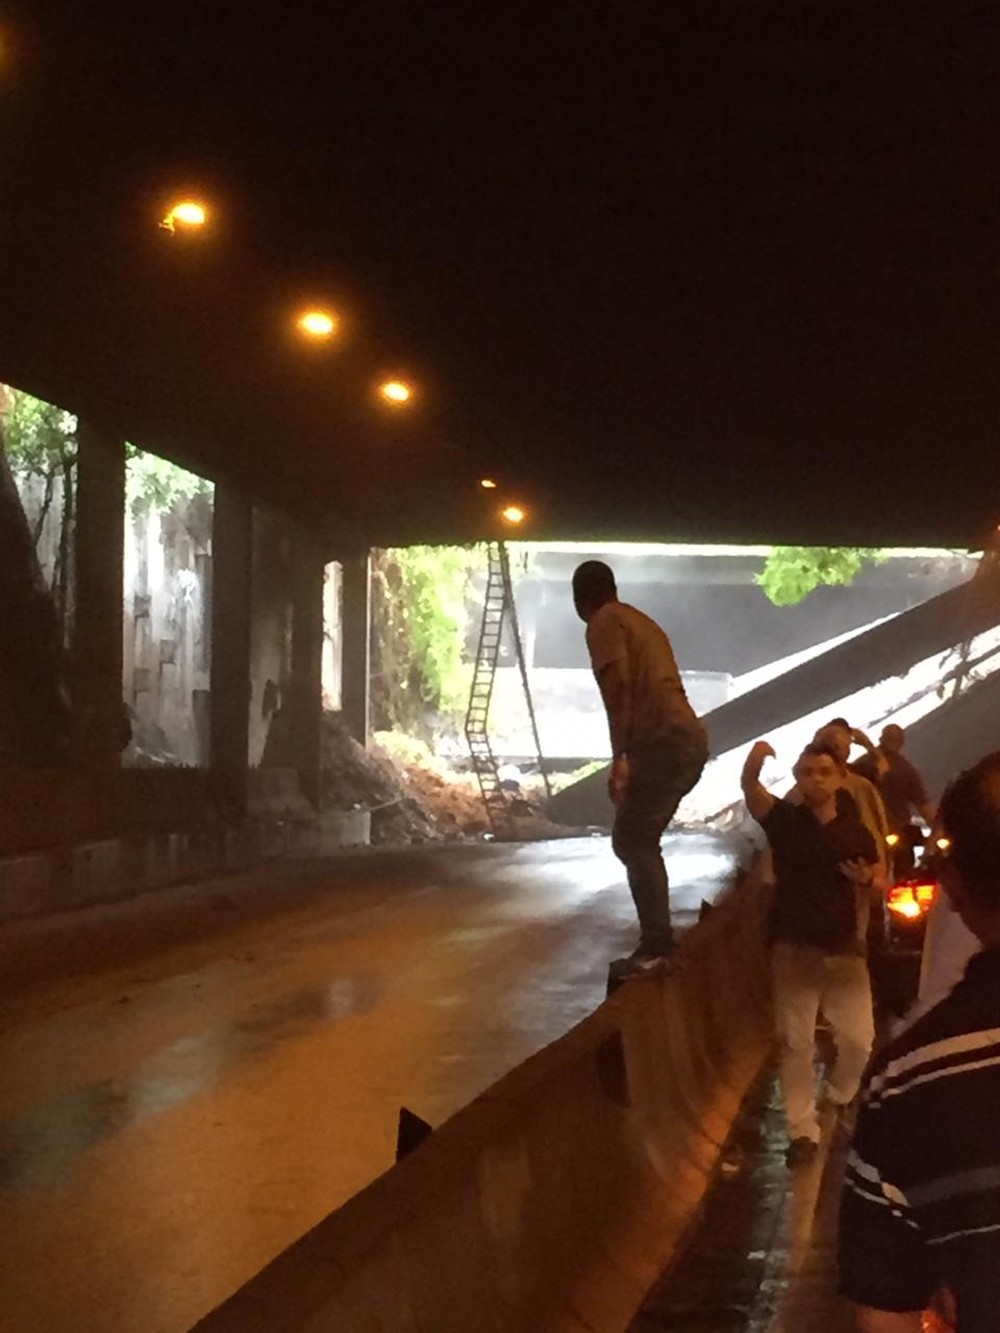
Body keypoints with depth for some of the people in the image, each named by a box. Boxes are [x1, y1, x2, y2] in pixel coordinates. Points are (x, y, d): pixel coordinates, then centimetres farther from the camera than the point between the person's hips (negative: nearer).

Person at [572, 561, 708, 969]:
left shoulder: (604, 624, -1)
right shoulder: (639, 621, 27)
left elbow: (619, 687, -15)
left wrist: (620, 757, -19)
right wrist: (630, 755, 33)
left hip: (663, 743, -9)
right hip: (688, 740, 9)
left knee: (632, 842, -6)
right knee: (637, 840, 15)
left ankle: (656, 945, -10)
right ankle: (657, 940, 16)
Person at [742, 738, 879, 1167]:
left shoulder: (856, 831, 2)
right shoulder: (784, 819, -5)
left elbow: (878, 878, 14)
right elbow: (751, 791, -24)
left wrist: (867, 878, -11)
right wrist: (754, 762, -47)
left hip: (844, 948, 2)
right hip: (794, 949, -2)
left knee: (859, 1038, 3)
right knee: (796, 1042, 2)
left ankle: (841, 1100, 33)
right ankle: (803, 1129, 11)